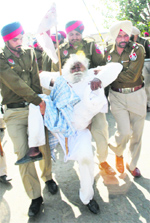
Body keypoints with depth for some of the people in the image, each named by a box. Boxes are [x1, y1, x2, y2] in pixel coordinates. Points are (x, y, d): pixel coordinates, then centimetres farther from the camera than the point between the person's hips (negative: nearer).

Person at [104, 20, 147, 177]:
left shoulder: (137, 50, -7)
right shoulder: (109, 54, 1)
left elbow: (132, 76, -17)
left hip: (137, 95, 0)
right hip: (117, 96, 0)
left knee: (136, 134, 10)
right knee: (125, 132, -14)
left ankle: (132, 164, 35)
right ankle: (118, 152, 23)